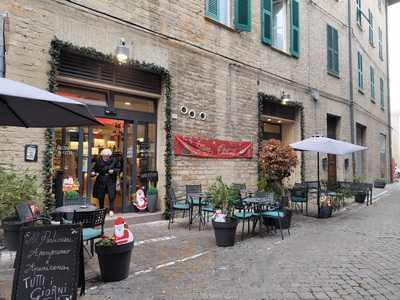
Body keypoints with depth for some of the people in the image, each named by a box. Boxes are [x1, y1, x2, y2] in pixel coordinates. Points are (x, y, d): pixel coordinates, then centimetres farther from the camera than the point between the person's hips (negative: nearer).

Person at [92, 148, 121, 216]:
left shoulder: (114, 160, -4)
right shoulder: (98, 161, -2)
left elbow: (119, 169, 3)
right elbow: (95, 169, 5)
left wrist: (113, 170, -15)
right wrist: (93, 172, -15)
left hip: (111, 181, -1)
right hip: (101, 181, 2)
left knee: (111, 196, -6)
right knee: (101, 196, 9)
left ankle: (111, 210, 5)